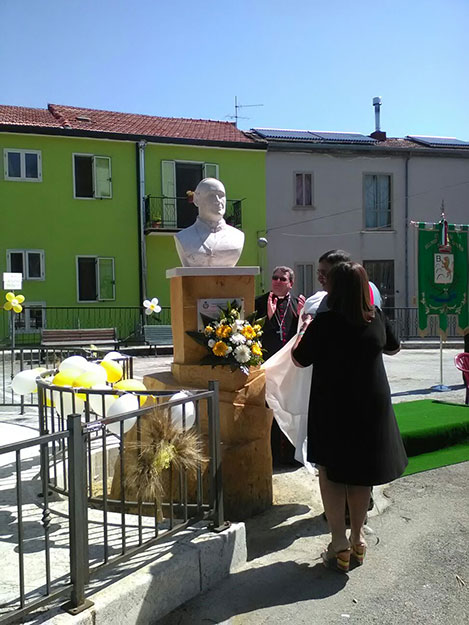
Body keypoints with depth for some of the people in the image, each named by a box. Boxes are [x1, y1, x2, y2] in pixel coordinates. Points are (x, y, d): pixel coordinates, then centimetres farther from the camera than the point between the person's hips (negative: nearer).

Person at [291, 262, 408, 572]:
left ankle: (340, 544, 8)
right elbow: (394, 348, 13)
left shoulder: (324, 322, -18)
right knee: (361, 470, 17)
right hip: (372, 407, 4)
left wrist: (304, 327, 6)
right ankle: (357, 538, 29)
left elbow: (299, 359, -7)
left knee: (331, 471, 11)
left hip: (333, 409, -3)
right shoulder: (377, 318, -5)